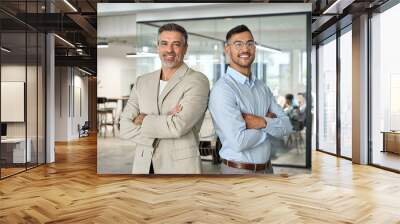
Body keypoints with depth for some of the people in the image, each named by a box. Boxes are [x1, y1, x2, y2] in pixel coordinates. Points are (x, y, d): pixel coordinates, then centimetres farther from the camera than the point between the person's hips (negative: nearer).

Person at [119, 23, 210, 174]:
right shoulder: (142, 81, 7)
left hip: (180, 166, -4)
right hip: (143, 165, 4)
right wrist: (165, 122, -15)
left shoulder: (198, 81, -9)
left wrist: (143, 120, -7)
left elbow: (178, 127, -21)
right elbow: (125, 128, -2)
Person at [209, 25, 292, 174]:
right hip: (238, 170, -6)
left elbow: (286, 126, -2)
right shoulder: (222, 89, -18)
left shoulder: (262, 87, 4)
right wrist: (270, 124, -10)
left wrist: (263, 122, -21)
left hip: (266, 168, 6)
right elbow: (239, 142, -26)